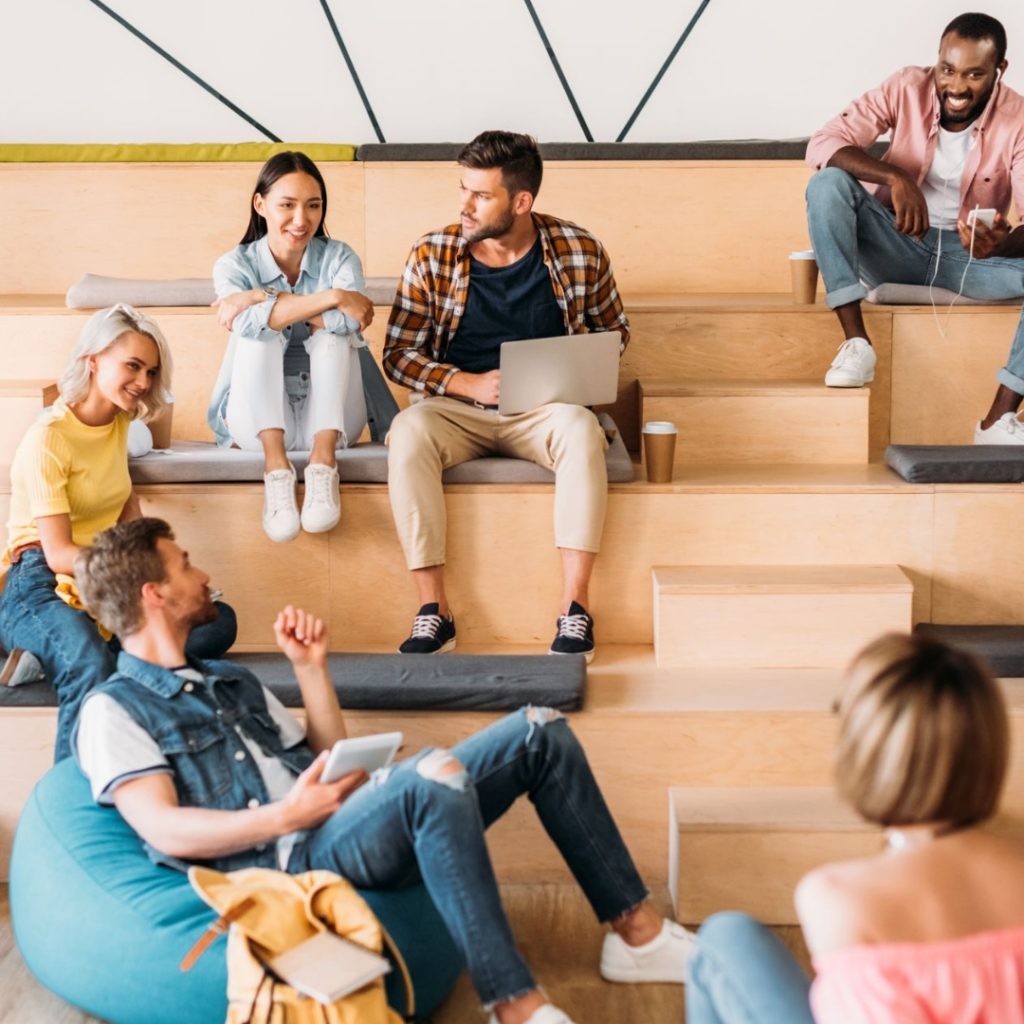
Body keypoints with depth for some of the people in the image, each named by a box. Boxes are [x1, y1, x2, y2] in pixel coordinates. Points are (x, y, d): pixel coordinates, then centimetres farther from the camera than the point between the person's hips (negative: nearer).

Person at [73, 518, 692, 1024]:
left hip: (343, 833, 8)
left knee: (539, 733, -1)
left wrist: (310, 668, 15)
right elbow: (164, 831, -13)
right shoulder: (114, 711, 3)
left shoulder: (232, 681, 27)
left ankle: (638, 933, 4)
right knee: (437, 774, -37)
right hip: (289, 865, -8)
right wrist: (284, 816, -25)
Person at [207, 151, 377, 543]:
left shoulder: (339, 257, -1)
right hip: (261, 421, 0)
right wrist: (331, 297, -28)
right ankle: (275, 468, -35)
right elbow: (249, 324, -26)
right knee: (259, 335, -25)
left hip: (328, 419, 0)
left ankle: (323, 464, -34)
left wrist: (263, 299, -21)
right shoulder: (234, 264, -2)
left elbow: (348, 322, -23)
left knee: (333, 331, -23)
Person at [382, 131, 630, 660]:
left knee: (581, 429, -34)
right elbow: (399, 353, -1)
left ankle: (574, 605, -29)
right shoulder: (431, 255, -2)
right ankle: (433, 609, -29)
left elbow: (614, 329, 13)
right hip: (456, 407, 0)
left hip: (544, 409, 0)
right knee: (408, 431, -32)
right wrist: (470, 383, -16)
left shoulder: (580, 251, -2)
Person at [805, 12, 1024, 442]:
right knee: (827, 183, -26)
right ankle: (856, 344, -27)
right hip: (898, 245, 0)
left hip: (970, 256, 0)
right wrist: (895, 177, -38)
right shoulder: (907, 88, -12)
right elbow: (822, 143, -22)